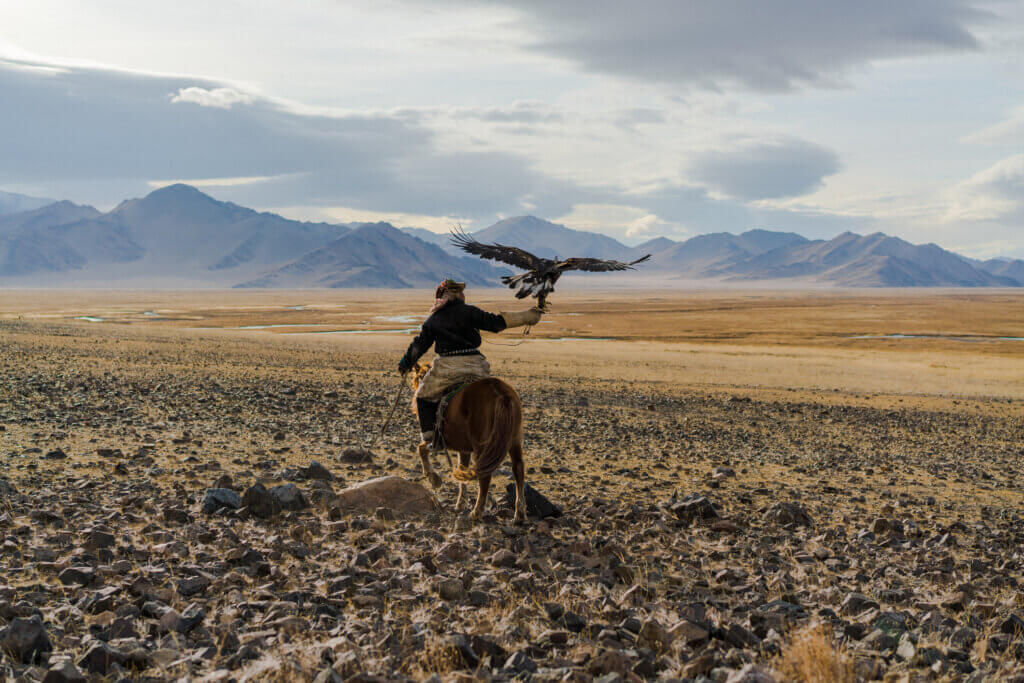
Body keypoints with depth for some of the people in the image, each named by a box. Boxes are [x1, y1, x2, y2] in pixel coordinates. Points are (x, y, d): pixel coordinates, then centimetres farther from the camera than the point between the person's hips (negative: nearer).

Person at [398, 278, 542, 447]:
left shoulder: (432, 320, 9)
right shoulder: (469, 312, 3)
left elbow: (418, 346, 14)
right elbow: (496, 322, -1)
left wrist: (405, 364, 29)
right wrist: (528, 316, 6)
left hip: (448, 367, 0)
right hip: (476, 367, 0)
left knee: (425, 397, 18)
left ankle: (431, 439, 9)